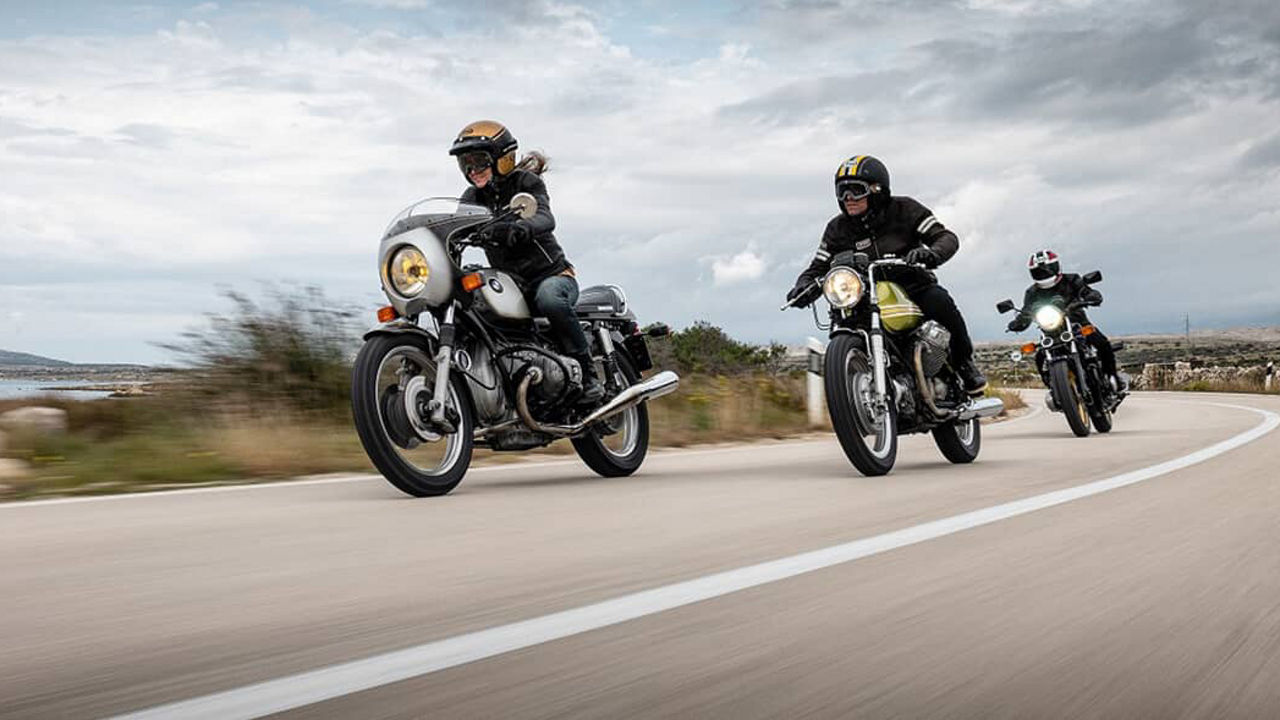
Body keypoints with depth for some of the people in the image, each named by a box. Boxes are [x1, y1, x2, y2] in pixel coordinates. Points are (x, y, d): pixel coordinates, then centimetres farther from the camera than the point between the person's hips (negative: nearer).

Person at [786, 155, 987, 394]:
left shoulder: (903, 209, -5)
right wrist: (804, 285, -22)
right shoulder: (838, 228, 3)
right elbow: (819, 267, 2)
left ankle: (964, 364, -9)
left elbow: (946, 237, -11)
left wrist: (930, 254, -35)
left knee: (939, 301, -32)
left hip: (913, 285, -2)